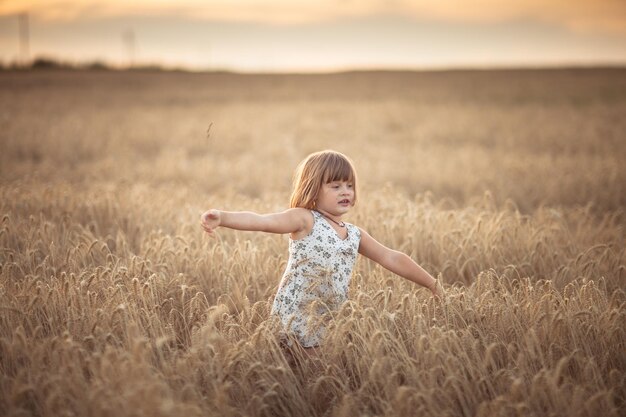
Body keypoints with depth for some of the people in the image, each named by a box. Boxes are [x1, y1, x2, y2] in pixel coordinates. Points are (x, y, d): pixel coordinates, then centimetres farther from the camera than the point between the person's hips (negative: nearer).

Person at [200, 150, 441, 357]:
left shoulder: (355, 235, 12)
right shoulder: (305, 220, -8)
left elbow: (392, 259, 19)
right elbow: (262, 221, -23)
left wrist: (432, 284, 22)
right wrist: (222, 218, -40)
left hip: (328, 324, 6)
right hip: (294, 317, -6)